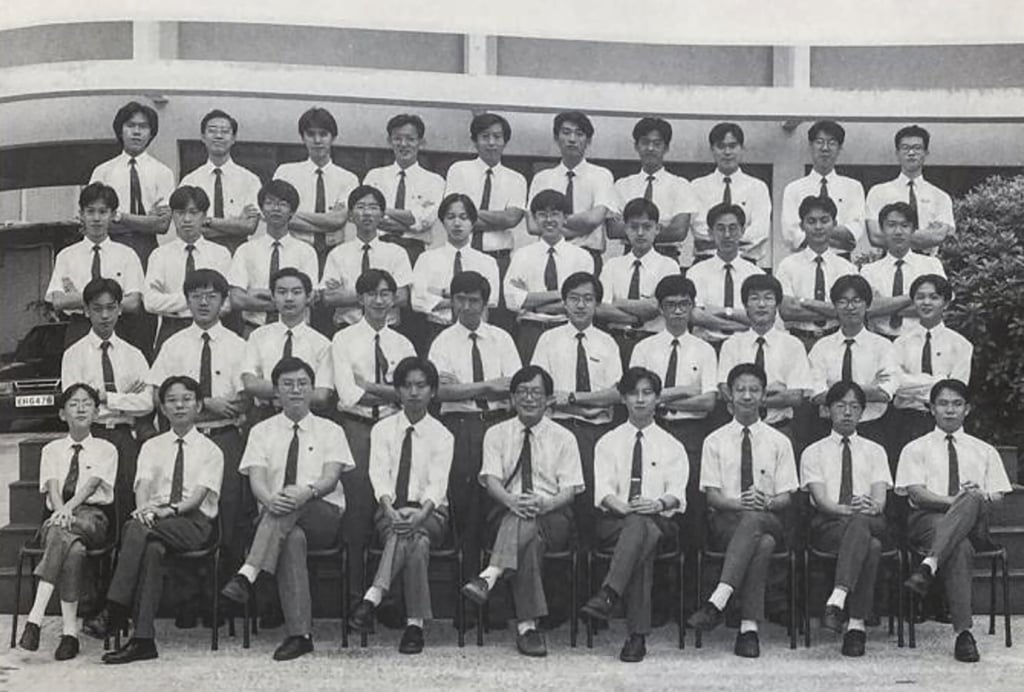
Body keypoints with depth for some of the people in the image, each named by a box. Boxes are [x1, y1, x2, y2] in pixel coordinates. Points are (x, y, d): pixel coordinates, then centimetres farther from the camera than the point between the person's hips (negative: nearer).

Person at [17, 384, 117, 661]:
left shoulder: (105, 450, 10)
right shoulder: (52, 450, 17)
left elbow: (92, 484, -7)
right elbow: (52, 488, 2)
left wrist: (69, 507, -25)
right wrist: (61, 511, -20)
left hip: (93, 517, -1)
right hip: (60, 516, 2)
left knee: (59, 533, -36)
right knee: (73, 548, -35)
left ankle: (36, 615, -35)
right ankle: (70, 630, -38)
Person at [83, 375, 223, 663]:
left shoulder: (210, 450, 10)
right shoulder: (152, 446, 20)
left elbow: (199, 495, -5)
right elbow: (143, 485, 3)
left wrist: (171, 510, -24)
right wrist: (145, 509, -21)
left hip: (193, 522, -2)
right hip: (154, 519, 2)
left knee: (136, 529, -34)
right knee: (151, 549, -36)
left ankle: (114, 612, -36)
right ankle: (142, 639, -40)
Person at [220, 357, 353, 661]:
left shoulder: (330, 430, 12)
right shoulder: (262, 431, 15)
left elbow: (331, 476, -5)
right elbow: (256, 478, -1)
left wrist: (308, 492, -29)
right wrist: (269, 498, -27)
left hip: (324, 515, 0)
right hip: (273, 517, 0)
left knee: (293, 506, -36)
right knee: (292, 538, -36)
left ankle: (247, 575, -46)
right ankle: (299, 634, -41)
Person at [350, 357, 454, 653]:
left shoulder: (441, 435, 5)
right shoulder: (382, 430, 8)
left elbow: (438, 482, -9)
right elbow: (379, 475, -6)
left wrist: (421, 513, -31)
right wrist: (390, 510, -27)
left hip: (430, 512, 0)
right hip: (391, 512, 1)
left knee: (413, 530, -37)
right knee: (416, 543, -34)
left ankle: (373, 598, -45)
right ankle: (415, 624, -41)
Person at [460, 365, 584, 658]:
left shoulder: (563, 438, 10)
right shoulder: (496, 434, 12)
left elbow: (570, 489, 0)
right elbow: (491, 480, -2)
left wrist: (545, 504, -25)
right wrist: (511, 501, -27)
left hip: (553, 519, -1)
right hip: (505, 515, 1)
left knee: (530, 523, -38)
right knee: (529, 539, -36)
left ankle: (489, 577, -51)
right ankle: (527, 625, -45)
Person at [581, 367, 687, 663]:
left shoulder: (672, 447, 15)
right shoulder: (607, 443, 15)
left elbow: (677, 493, 1)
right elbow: (603, 489, 0)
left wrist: (658, 504, -23)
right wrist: (624, 507, -22)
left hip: (660, 521, 0)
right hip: (614, 521, 0)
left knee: (640, 525, -37)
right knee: (643, 539, -36)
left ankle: (608, 595, -50)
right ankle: (638, 635, -44)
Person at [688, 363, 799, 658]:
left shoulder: (779, 442, 12)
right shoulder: (715, 441, 11)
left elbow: (786, 497, 5)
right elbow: (712, 495, 2)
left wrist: (767, 503, -19)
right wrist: (738, 503, -19)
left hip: (769, 520, 1)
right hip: (726, 522, -1)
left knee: (753, 519, -38)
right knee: (762, 543, -36)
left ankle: (717, 603, -45)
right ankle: (749, 627, -41)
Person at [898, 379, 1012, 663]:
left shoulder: (985, 452, 24)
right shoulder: (915, 449, 16)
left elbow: (997, 497, 12)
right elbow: (917, 492, 0)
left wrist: (980, 498, -14)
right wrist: (952, 501, -19)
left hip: (975, 524, 2)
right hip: (928, 520, -2)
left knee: (973, 502, -37)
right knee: (960, 548, -37)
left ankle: (929, 565, -50)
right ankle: (963, 634, -42)